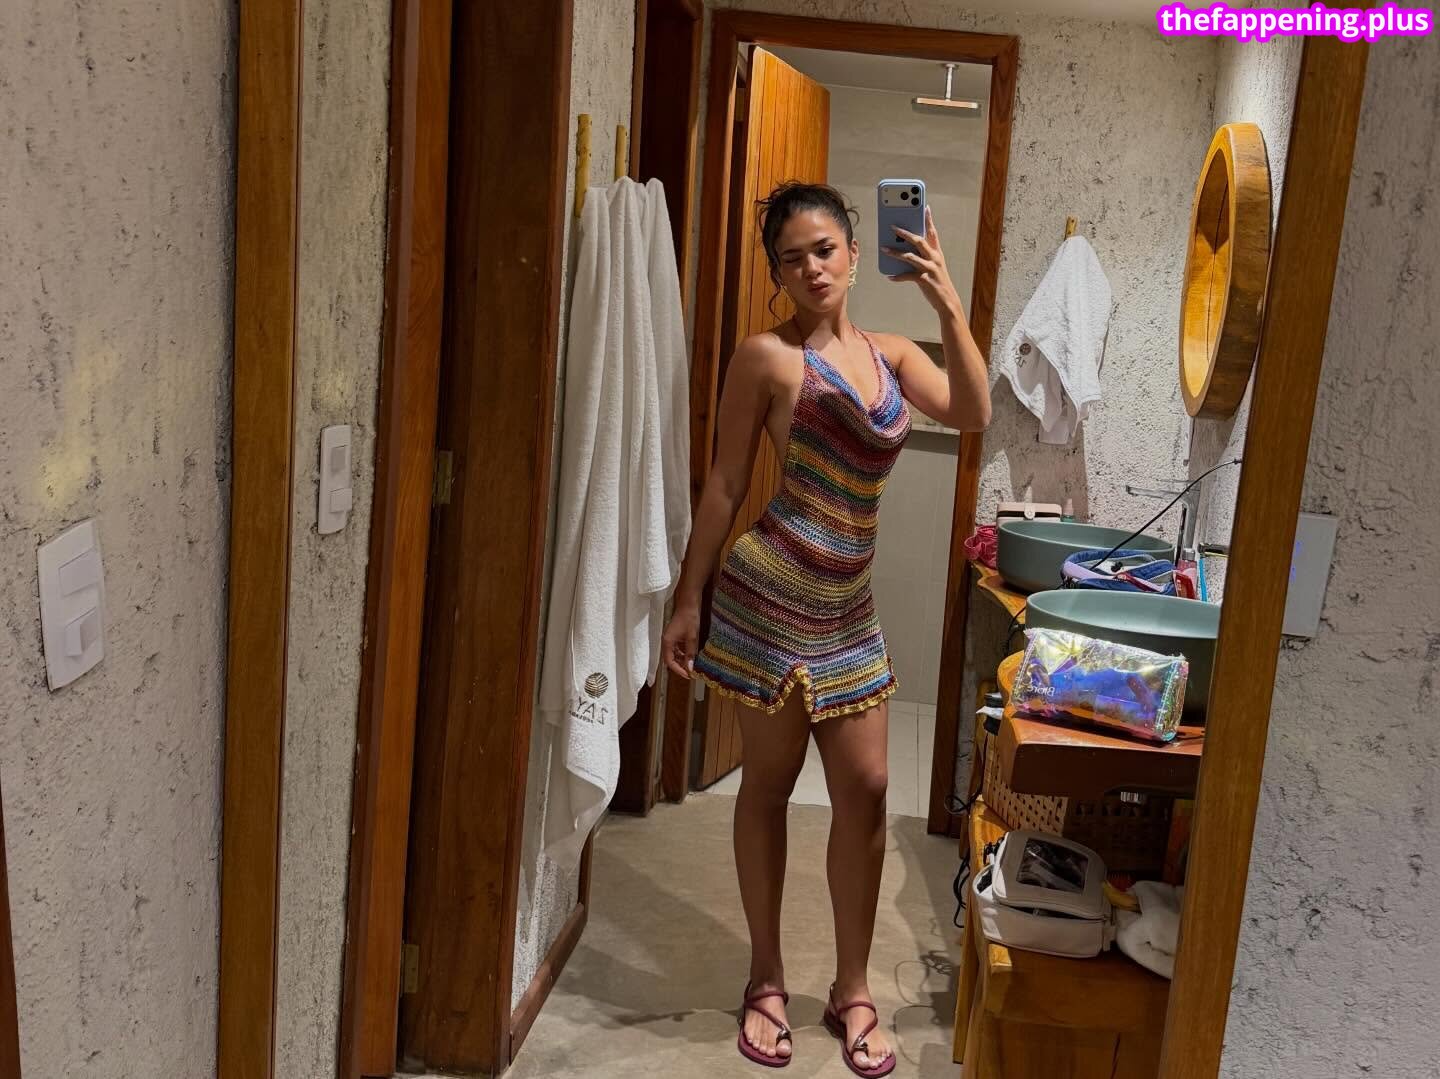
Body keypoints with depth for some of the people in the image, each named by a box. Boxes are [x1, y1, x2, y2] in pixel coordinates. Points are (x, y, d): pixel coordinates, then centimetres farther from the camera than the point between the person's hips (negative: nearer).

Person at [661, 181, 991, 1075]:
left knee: (865, 790, 5)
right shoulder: (769, 356, -5)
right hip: (772, 594, -5)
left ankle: (853, 988, 22)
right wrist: (689, 600, -4)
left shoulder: (892, 354, 10)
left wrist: (949, 307, -14)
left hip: (849, 607, 5)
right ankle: (768, 981, 24)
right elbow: (726, 484, -4)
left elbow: (972, 414, -6)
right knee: (769, 785, 7)